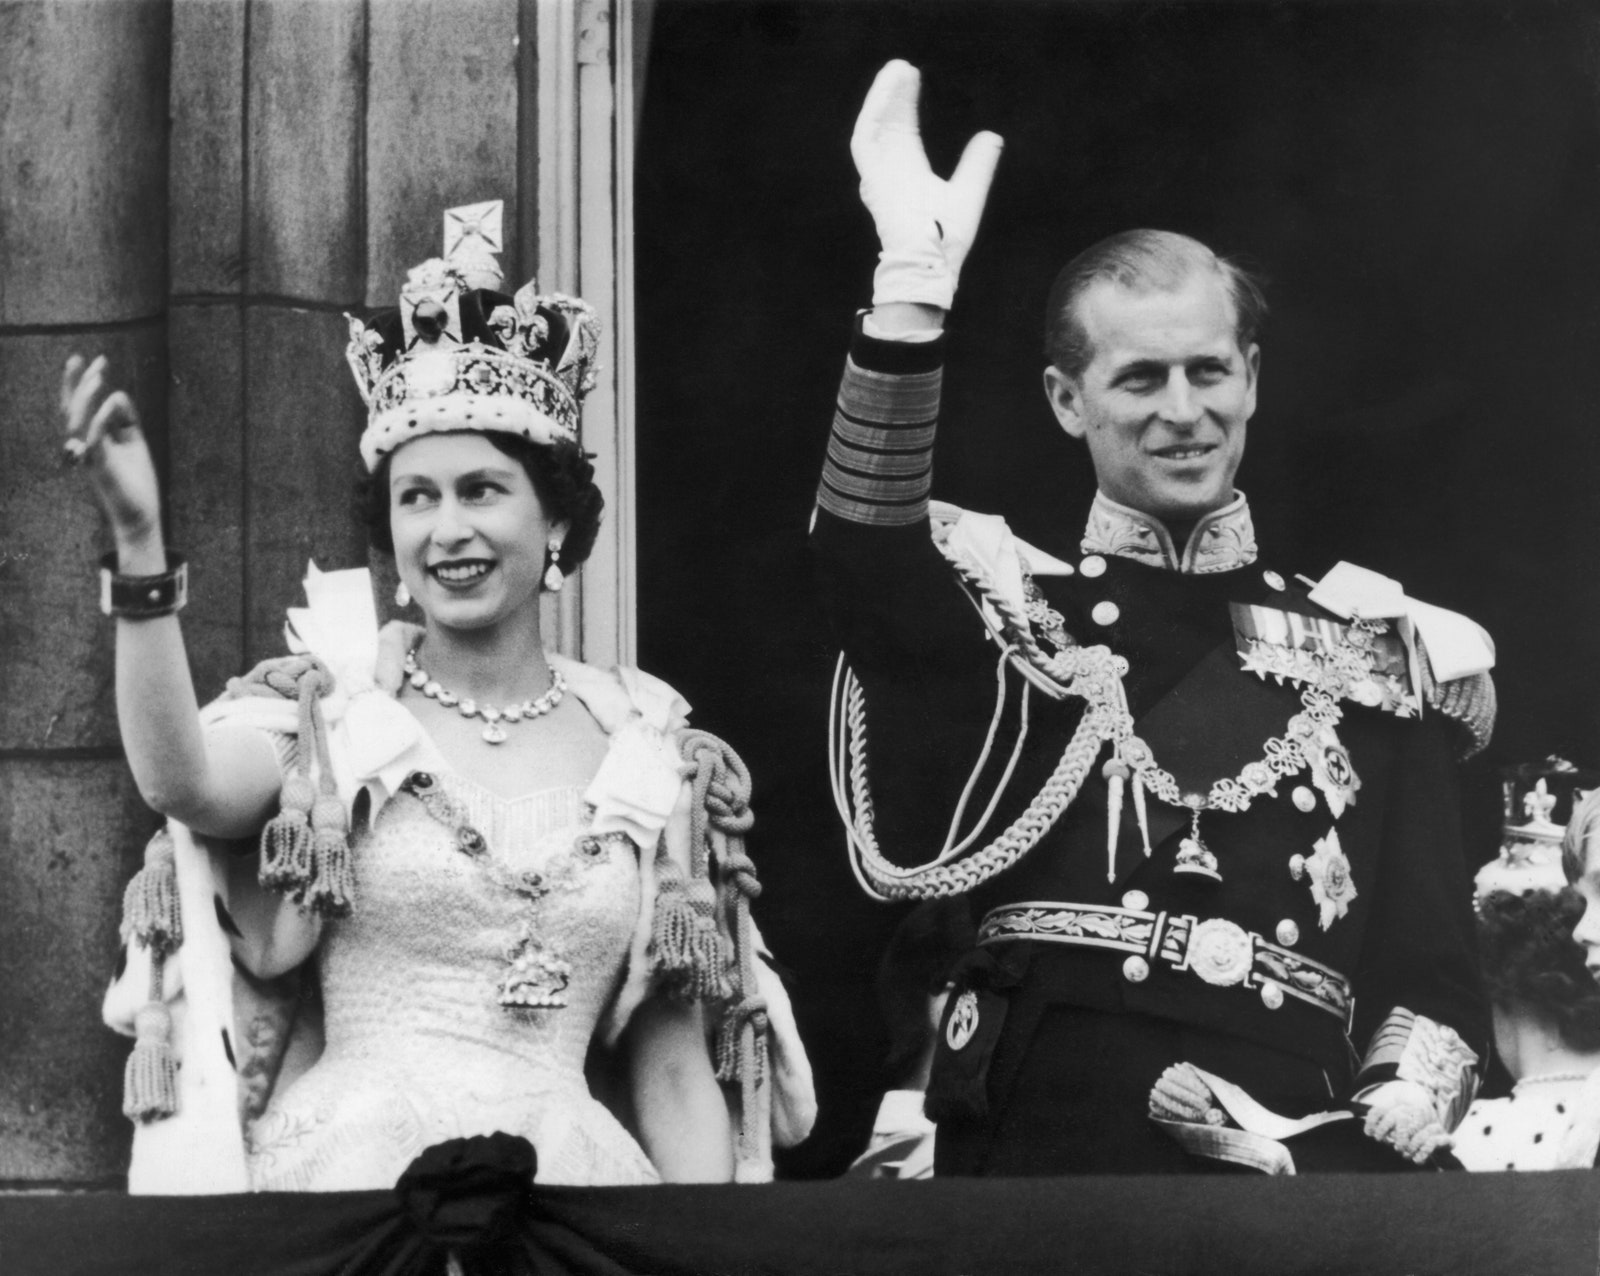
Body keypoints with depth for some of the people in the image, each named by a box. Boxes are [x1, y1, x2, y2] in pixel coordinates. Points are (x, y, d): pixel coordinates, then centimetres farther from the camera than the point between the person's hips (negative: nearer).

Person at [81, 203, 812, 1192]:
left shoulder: (649, 756, 9)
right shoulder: (329, 713, 5)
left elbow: (675, 1070, 11)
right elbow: (186, 783, -18)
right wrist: (140, 538, -27)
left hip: (572, 1165, 1)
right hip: (350, 1163, -1)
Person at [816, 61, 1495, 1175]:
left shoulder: (1380, 655, 15)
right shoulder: (1009, 608, 11)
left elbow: (1435, 980, 12)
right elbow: (870, 561, -11)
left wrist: (1363, 1140, -7)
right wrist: (912, 292, -24)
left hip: (1297, 1162, 1)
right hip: (1036, 1147, -1)